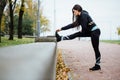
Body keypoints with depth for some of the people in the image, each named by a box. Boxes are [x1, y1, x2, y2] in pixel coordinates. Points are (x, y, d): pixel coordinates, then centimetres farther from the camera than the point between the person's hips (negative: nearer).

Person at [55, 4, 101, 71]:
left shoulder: (84, 15, -17)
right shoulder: (80, 17, 12)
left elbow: (84, 27, -20)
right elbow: (72, 25, 14)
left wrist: (82, 32, 4)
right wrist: (61, 29, 14)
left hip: (95, 31, -9)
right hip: (90, 31, 9)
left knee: (96, 49, -3)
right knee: (76, 34, 8)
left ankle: (97, 66, 5)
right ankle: (60, 38, 13)